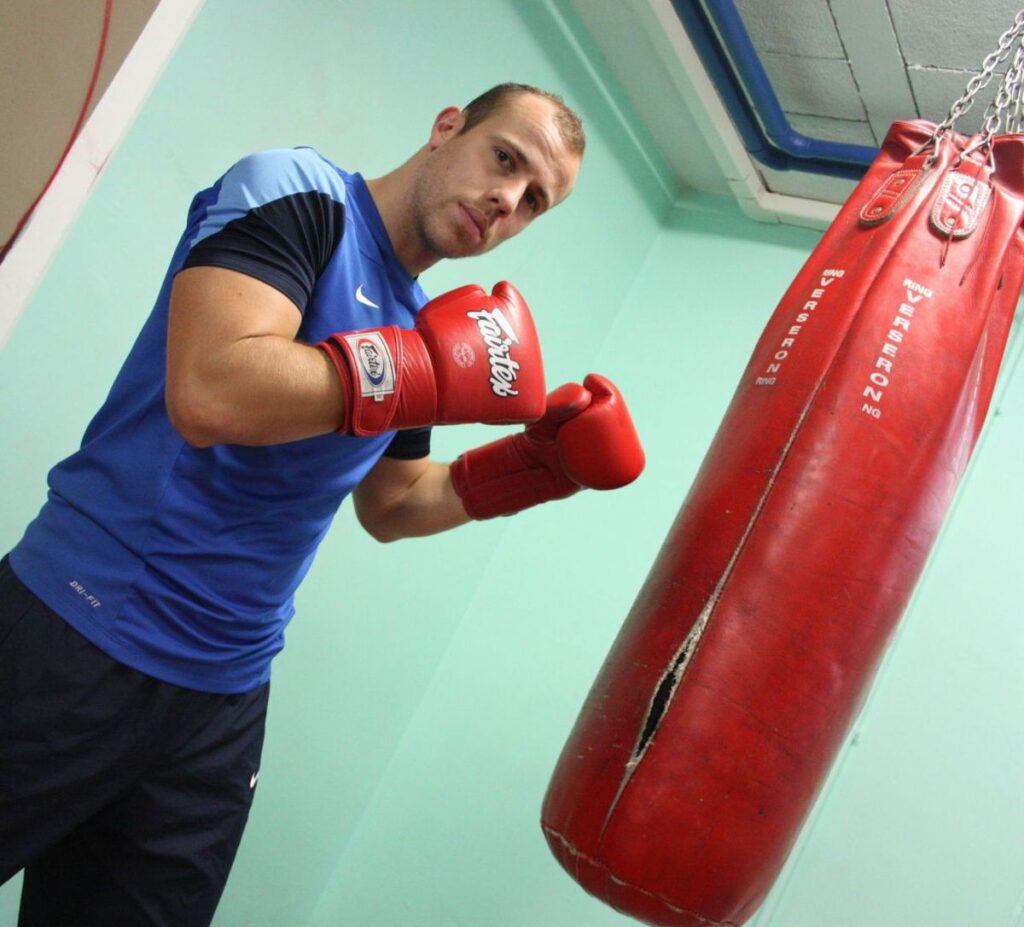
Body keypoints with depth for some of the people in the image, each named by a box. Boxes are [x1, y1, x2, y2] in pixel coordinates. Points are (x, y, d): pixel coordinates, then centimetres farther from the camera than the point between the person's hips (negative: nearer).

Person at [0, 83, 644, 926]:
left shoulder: (419, 328, 9)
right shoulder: (298, 193, -11)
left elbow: (389, 504, 21)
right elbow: (210, 396, -28)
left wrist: (532, 463, 7)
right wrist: (440, 370, -22)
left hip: (223, 697, 7)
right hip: (80, 635, -7)